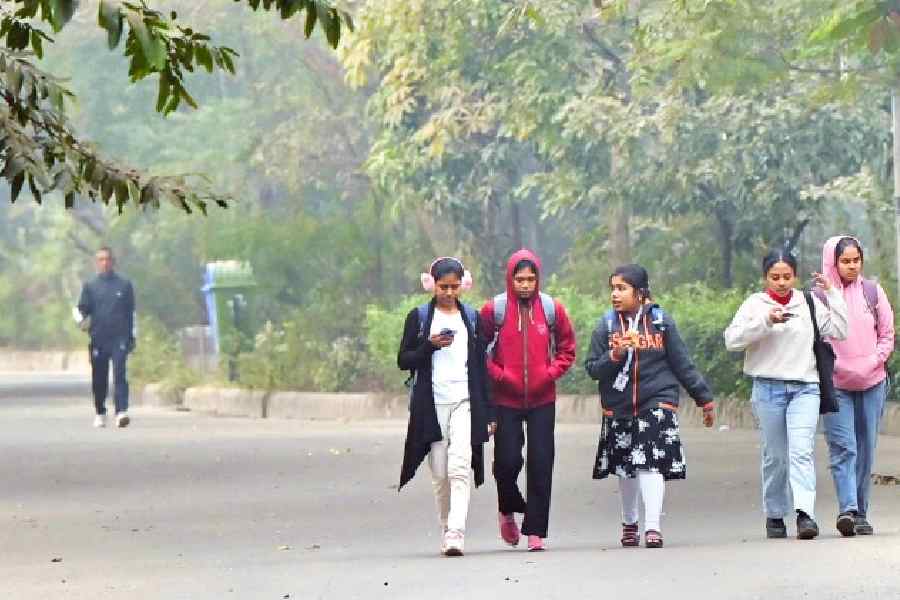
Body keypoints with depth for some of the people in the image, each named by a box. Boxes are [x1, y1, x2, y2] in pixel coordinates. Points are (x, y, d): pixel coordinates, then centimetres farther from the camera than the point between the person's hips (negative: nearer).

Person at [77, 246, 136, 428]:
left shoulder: (124, 285, 9)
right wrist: (81, 318, -17)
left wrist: (131, 337, 12)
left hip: (119, 339, -1)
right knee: (99, 379, 6)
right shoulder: (90, 286, 9)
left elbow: (131, 312, 13)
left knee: (120, 374, -15)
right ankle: (100, 413, 20)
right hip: (98, 339, 2)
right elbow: (82, 308, 7)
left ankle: (121, 412, -24)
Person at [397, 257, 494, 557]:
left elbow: (481, 364, 14)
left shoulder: (472, 317, 12)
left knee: (460, 467, -17)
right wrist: (430, 345, -13)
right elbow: (404, 361, 6)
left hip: (465, 401, 0)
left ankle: (456, 532, -26)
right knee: (440, 473, 1)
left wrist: (487, 411, 9)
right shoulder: (419, 317, 7)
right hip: (432, 403, 0)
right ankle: (446, 530, 14)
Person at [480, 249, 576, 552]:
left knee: (540, 465, -3)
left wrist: (551, 372, -5)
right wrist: (497, 374, -9)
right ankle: (508, 511, 27)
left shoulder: (552, 309, 1)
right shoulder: (494, 309, -4)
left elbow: (567, 349, 11)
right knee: (507, 461, -4)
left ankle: (536, 531, 2)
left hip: (542, 399, 1)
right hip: (506, 399, -1)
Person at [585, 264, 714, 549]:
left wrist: (704, 398, 9)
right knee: (626, 469, 12)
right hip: (619, 408, 3)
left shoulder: (661, 322, -1)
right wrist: (614, 356, -18)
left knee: (651, 464, -15)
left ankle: (652, 526, -18)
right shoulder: (606, 326, 2)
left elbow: (682, 364, 6)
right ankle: (629, 522, 32)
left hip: (657, 402, -3)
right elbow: (592, 368, 1)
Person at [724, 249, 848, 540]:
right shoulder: (755, 304, 4)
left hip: (805, 387, 0)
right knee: (775, 455, 6)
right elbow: (732, 339, -7)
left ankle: (805, 513, -25)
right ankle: (774, 515, 18)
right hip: (768, 387, 0)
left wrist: (832, 294, 1)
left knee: (802, 450, -15)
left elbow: (839, 331, 3)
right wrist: (765, 321, -17)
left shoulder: (809, 304, 9)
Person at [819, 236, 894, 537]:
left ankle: (861, 515, 11)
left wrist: (873, 362, -3)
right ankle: (847, 509, -24)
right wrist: (832, 366, -9)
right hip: (835, 385, -3)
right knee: (843, 447, -14)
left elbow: (887, 335, 11)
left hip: (871, 384, 3)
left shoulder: (872, 292, 7)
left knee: (866, 449, 5)